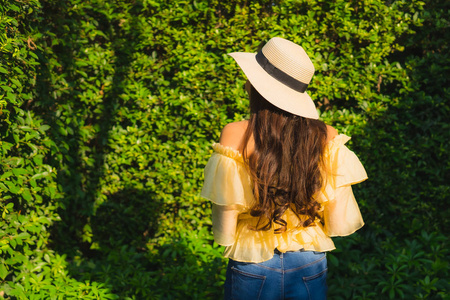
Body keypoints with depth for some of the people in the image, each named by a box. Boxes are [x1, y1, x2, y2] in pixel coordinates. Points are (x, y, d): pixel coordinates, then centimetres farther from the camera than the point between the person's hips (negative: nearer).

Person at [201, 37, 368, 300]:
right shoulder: (327, 138, -9)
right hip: (311, 268, 2)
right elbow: (340, 223, -7)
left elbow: (224, 231, -14)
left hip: (253, 269, -1)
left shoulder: (235, 136, -15)